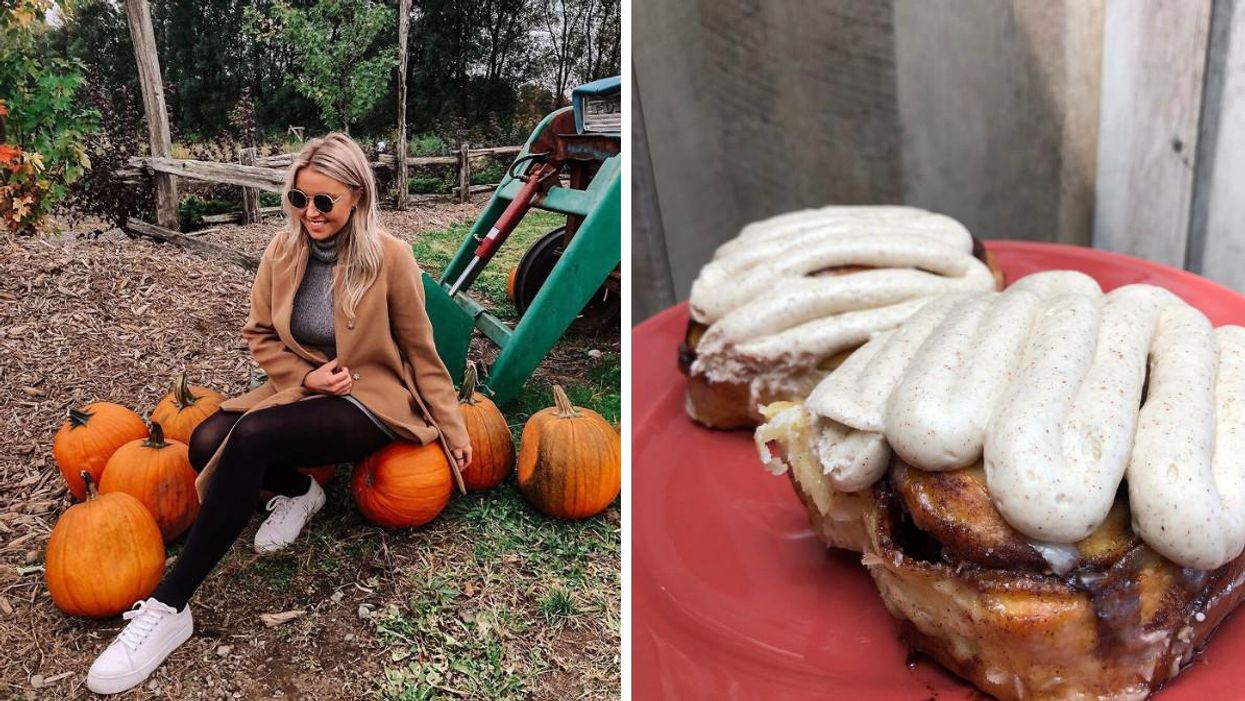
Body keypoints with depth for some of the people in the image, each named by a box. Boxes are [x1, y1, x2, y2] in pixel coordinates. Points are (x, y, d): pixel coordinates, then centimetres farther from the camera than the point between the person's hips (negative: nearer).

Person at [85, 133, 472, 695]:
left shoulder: (389, 257, -15)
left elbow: (419, 351, -7)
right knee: (207, 442, -23)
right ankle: (298, 492, 9)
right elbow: (260, 334, 8)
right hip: (300, 388, 6)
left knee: (251, 438, -31)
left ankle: (168, 608, -23)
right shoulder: (284, 251, -2)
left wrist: (452, 428, -4)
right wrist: (304, 376, -10)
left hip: (371, 403, -5)